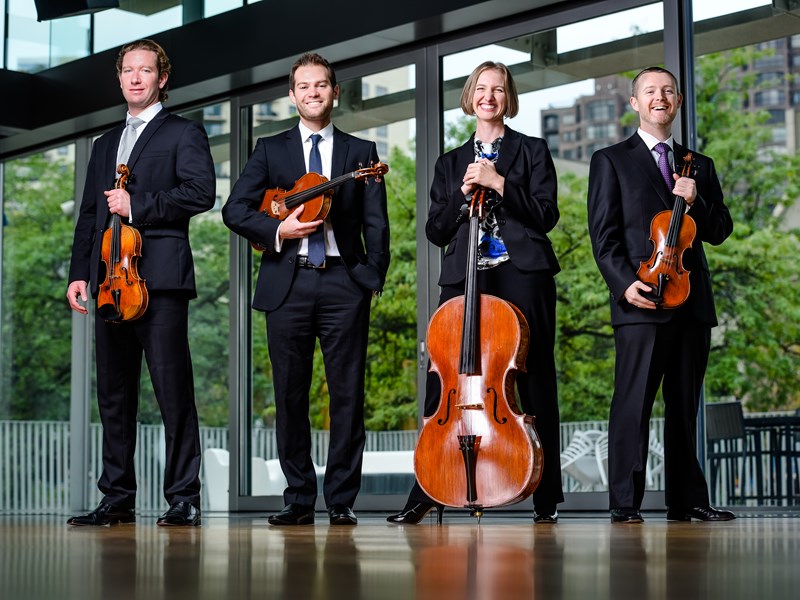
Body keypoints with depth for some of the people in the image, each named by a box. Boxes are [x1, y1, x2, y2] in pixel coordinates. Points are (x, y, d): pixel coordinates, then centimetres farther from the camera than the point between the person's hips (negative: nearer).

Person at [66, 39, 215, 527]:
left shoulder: (184, 133, 6)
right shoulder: (105, 145, 25)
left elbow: (201, 191, -10)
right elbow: (89, 215, 22)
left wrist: (136, 205, -10)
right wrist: (80, 273, 11)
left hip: (161, 279, -6)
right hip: (111, 280, 6)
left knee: (174, 391, -8)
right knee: (114, 394, 7)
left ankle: (184, 498, -4)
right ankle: (117, 500, 12)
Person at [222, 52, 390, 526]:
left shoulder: (361, 152, 12)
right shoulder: (271, 150, 13)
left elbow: (376, 222, 8)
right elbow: (235, 210, 5)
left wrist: (374, 276, -3)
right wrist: (279, 230, -10)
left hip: (344, 283, -1)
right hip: (287, 285, 1)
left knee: (348, 394, -2)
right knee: (290, 395, 2)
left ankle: (342, 499, 5)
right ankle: (299, 499, 10)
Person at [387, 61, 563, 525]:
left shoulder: (532, 151, 13)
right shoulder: (451, 163, 22)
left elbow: (546, 215, 0)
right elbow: (436, 231, 14)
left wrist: (498, 183, -9)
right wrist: (462, 193, -2)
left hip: (522, 276, -2)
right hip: (464, 279, 3)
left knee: (535, 382, -2)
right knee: (442, 384, -5)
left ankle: (547, 498, 4)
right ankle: (428, 491, 1)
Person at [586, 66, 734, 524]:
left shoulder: (700, 167, 20)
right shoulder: (611, 161, 8)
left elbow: (720, 231, 14)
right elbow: (603, 234, -1)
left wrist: (695, 201, -5)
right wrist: (624, 282, -15)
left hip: (692, 301, 5)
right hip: (642, 299, -5)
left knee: (685, 406, 9)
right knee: (633, 403, -10)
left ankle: (687, 500, 14)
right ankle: (625, 502, -9)